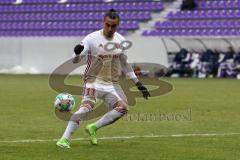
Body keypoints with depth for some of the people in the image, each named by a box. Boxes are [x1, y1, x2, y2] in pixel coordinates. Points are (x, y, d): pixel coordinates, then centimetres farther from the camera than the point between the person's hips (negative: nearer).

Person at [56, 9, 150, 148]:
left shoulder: (121, 40, 4)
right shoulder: (92, 39, -11)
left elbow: (124, 64, 17)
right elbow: (75, 60, -16)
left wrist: (138, 84, 15)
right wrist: (77, 53, -41)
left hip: (112, 83, 5)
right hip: (94, 81, -5)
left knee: (123, 107, -17)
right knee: (86, 107, -28)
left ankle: (93, 128, -5)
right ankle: (65, 139, -29)